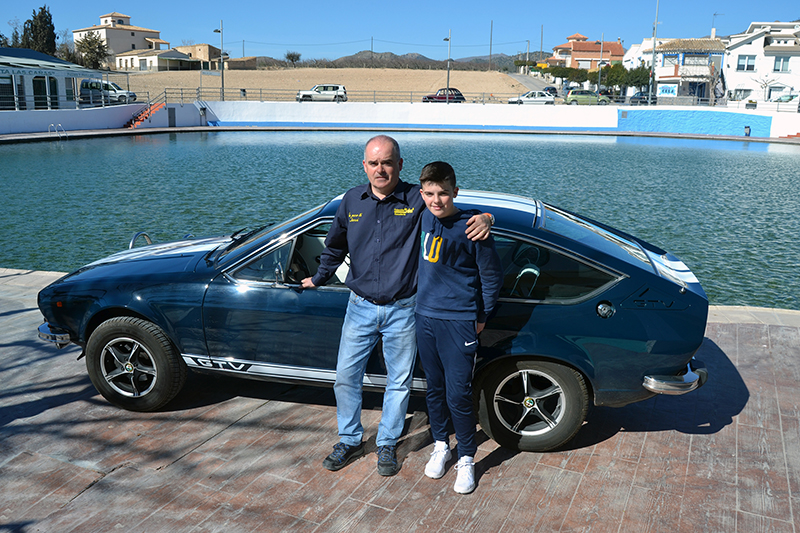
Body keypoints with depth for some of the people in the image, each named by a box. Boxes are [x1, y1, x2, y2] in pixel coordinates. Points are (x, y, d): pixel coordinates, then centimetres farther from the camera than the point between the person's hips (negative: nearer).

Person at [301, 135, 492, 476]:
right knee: (346, 376, 8)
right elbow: (335, 246, 19)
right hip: (360, 307, 3)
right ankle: (350, 441, 29)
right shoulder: (352, 201, 3)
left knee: (399, 381, 10)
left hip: (402, 310, -2)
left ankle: (387, 445, 30)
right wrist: (318, 279, 28)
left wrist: (484, 219, -28)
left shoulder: (417, 200, -8)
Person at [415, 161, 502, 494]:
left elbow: (492, 276, -3)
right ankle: (441, 446, 34)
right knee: (434, 389, 16)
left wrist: (482, 317, 1)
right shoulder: (423, 218, 2)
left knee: (458, 395, -2)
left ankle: (466, 459, 17)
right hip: (425, 317, 5)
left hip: (459, 322, -5)